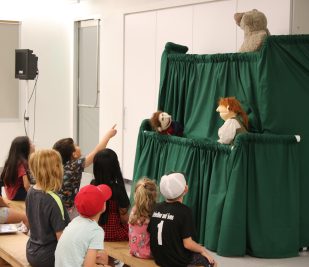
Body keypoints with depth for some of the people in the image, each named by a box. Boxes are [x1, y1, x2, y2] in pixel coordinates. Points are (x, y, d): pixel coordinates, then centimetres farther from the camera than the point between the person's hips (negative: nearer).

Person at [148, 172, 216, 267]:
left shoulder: (156, 208, -3)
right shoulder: (184, 211, -20)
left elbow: (150, 233, 4)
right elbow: (188, 244, -21)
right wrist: (203, 250, -1)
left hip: (159, 258, 6)